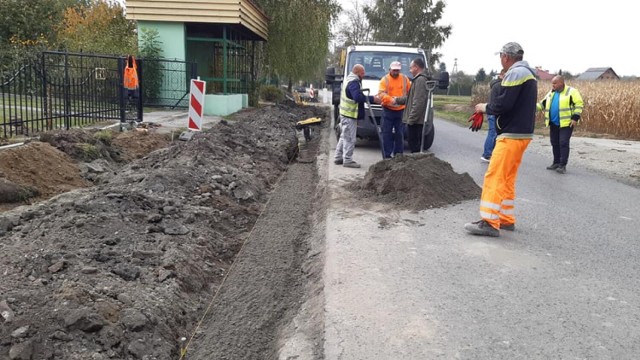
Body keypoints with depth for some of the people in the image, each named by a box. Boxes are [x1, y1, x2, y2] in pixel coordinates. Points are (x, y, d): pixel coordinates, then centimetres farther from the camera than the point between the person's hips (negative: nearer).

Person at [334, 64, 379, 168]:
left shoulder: (349, 80, 18)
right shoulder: (353, 82, -17)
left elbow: (357, 96, 19)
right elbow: (358, 97, -29)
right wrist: (372, 99, -23)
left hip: (346, 113, 11)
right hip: (350, 115, -11)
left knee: (344, 137, 17)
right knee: (349, 139, -5)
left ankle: (338, 158, 24)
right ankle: (347, 160, -1)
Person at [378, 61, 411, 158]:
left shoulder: (405, 79, 7)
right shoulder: (385, 80, -2)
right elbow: (381, 94, -14)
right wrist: (391, 99, -30)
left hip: (401, 110, 2)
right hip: (388, 110, -2)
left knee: (400, 134, 7)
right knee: (387, 133, -1)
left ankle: (398, 154, 16)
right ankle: (387, 155, 5)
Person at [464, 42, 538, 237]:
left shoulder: (515, 73, -12)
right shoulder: (527, 73, 20)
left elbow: (503, 103, -21)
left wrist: (486, 107, -3)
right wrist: (490, 107, 10)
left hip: (511, 134, -10)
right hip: (521, 133, 11)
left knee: (494, 177, -11)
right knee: (507, 179, 15)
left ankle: (489, 222, -11)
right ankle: (506, 219, 20)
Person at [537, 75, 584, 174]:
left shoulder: (571, 91, -7)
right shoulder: (551, 93, 13)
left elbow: (579, 104, -9)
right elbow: (543, 104, 17)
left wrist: (575, 118, -16)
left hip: (566, 123, -7)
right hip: (553, 123, 7)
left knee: (563, 143, -9)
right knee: (554, 143, 11)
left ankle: (563, 165, -4)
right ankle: (556, 162, 22)